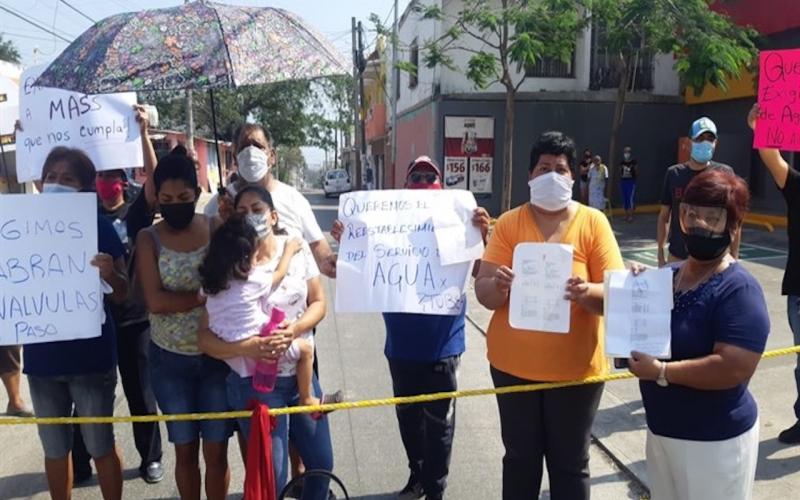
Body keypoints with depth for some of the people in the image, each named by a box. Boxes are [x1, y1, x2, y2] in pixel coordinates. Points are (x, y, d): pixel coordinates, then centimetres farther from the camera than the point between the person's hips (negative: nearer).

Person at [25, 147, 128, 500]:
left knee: (101, 445, 8)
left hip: (90, 354, -3)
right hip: (42, 354, 3)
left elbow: (122, 295, -5)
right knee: (55, 449, 17)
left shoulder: (98, 225, -6)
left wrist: (110, 274, -26)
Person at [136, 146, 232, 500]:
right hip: (170, 359, 1)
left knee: (216, 451, 10)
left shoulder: (216, 229, -3)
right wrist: (207, 295, -18)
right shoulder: (149, 239, -3)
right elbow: (155, 301, -16)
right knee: (185, 450, 15)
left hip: (217, 355, 0)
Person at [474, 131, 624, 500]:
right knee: (520, 458, 15)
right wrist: (499, 286, -27)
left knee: (570, 464, 12)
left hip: (574, 369, -1)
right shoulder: (509, 223, -1)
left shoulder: (593, 223, -4)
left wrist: (587, 292, -29)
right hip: (513, 365, 1)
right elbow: (483, 293, -5)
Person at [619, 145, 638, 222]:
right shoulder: (622, 163, 9)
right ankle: (627, 215, 16)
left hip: (631, 182, -5)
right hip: (623, 182, 5)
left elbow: (637, 172, -6)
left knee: (630, 198, -11)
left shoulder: (634, 162, -5)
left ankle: (631, 216, -7)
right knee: (624, 199, 6)